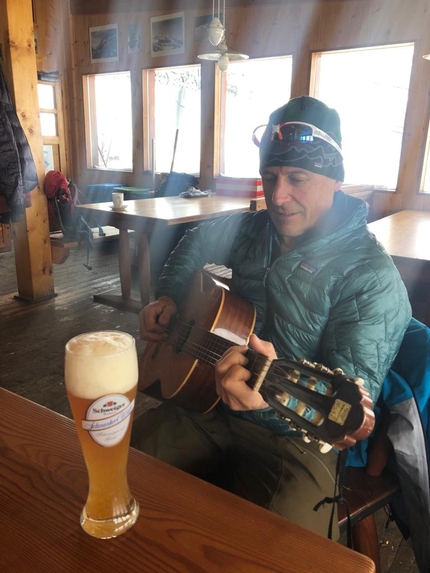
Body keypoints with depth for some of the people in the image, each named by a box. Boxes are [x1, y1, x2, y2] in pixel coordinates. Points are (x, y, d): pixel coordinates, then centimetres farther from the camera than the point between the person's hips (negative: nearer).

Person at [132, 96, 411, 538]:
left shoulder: (371, 275, -14)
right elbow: (194, 243, 25)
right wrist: (167, 296, 10)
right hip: (207, 405, 5)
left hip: (294, 434, -4)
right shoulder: (249, 229, 5)